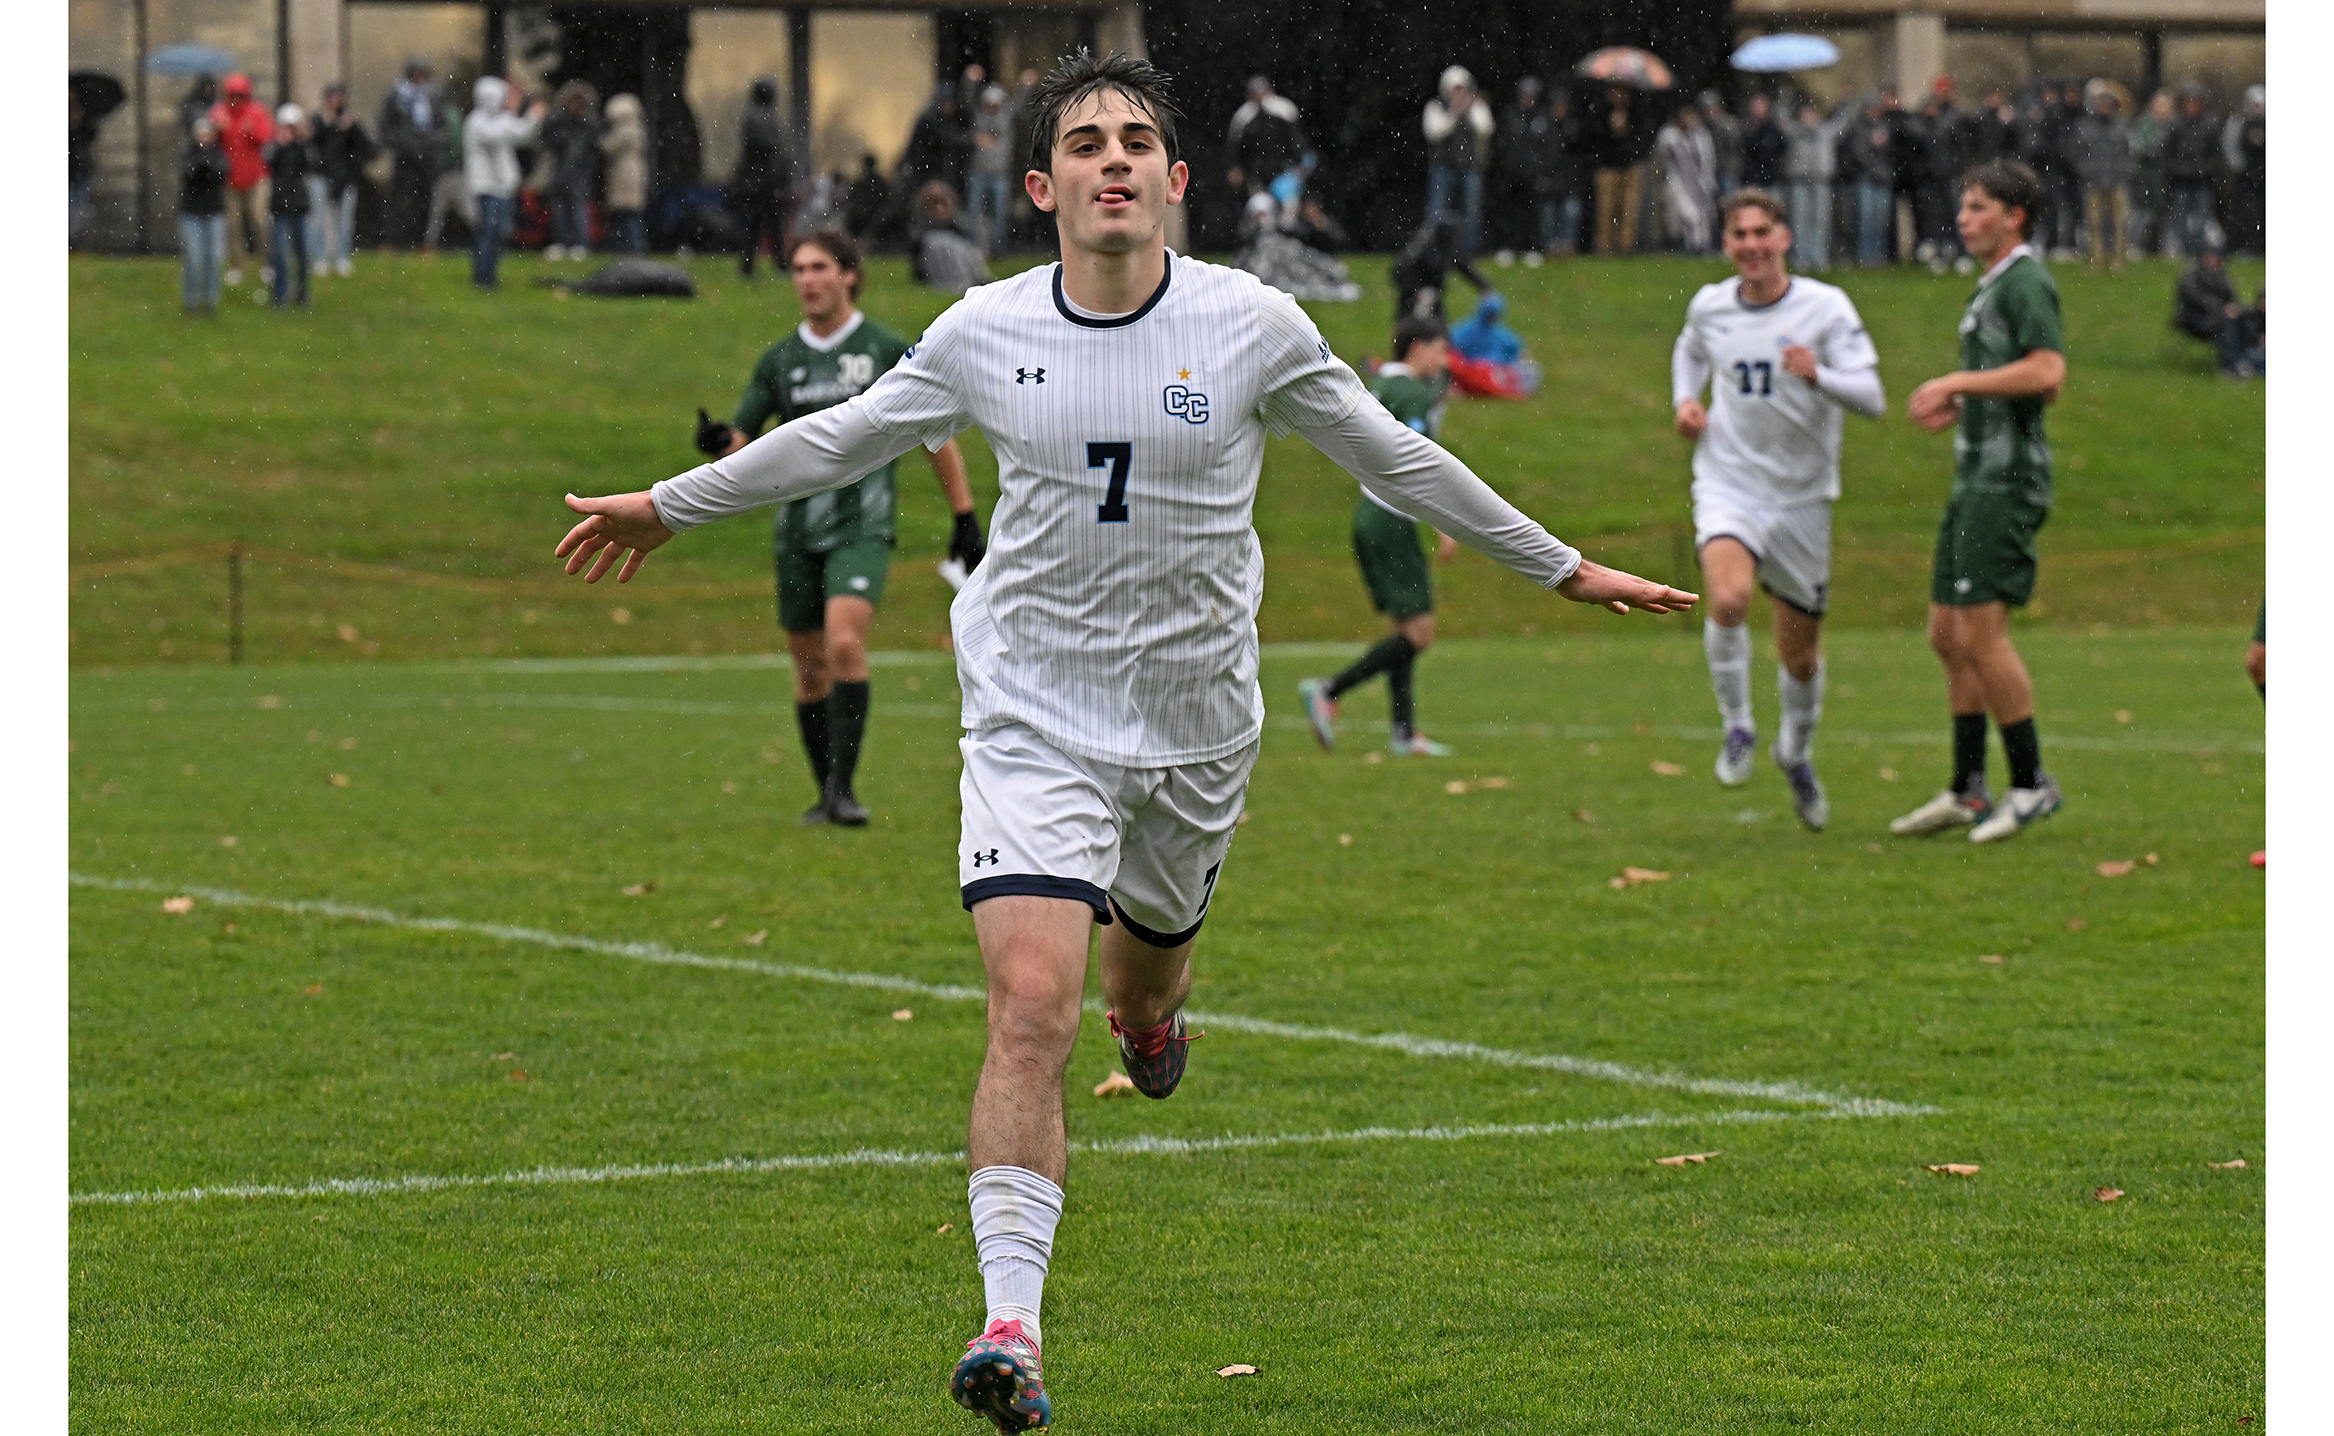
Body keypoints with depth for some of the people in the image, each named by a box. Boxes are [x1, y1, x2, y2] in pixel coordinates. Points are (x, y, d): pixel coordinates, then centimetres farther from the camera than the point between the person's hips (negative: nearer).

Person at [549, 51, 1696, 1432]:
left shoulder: (1250, 324, -7)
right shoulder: (984, 334, -5)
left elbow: (1391, 458, 6)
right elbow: (840, 438, 12)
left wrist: (1561, 565, 11)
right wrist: (673, 504, 19)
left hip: (1197, 721, 1)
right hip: (1035, 715, -1)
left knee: (1145, 973, 21)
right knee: (1031, 1010, -17)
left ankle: (1153, 1006, 62)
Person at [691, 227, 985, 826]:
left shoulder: (887, 351, -2)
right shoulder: (779, 361, 8)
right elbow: (741, 442, 7)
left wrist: (966, 520, 2)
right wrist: (719, 446, -18)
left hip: (862, 527, -4)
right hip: (797, 532, 4)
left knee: (845, 642, -23)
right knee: (810, 668, 8)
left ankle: (844, 785, -20)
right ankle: (827, 795, 22)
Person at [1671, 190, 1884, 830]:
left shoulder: (1825, 307, -9)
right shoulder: (1709, 305, 2)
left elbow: (1871, 398, -17)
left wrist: (1818, 375, -35)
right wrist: (1685, 399, 7)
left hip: (1801, 496, -1)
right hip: (1728, 484, 1)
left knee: (1800, 652, 9)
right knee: (1728, 598, -28)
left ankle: (1797, 753, 38)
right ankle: (1737, 726, -6)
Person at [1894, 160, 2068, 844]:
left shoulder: (2025, 282, -12)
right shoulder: (1992, 286, 19)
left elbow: (2047, 372, -26)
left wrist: (1957, 383, -19)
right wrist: (1955, 406, 15)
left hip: (2006, 481, -11)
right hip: (1977, 479, 11)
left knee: (1980, 629, -12)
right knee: (1948, 634, 10)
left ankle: (2031, 783, -4)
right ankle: (1968, 793, 15)